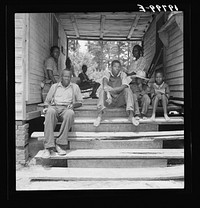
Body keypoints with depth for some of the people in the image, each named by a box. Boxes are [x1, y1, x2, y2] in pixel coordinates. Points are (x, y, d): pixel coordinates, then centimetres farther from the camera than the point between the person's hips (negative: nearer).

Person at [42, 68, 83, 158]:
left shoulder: (75, 87, 22)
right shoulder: (54, 86, 24)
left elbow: (80, 102, 19)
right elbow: (47, 101, 21)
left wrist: (73, 104, -3)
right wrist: (48, 106, -2)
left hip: (66, 108, 0)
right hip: (54, 107, 0)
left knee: (70, 113, -39)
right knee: (50, 112, -38)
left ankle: (59, 144, -35)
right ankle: (48, 147, -41)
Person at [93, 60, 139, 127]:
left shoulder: (123, 74, -2)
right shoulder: (107, 73, -5)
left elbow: (124, 87, -20)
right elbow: (105, 84, -26)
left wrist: (111, 90, -33)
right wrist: (108, 94, -45)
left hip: (120, 100, 1)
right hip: (109, 99, -1)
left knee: (128, 90, -23)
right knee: (102, 90, -27)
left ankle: (131, 116, -31)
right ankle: (99, 116, -36)